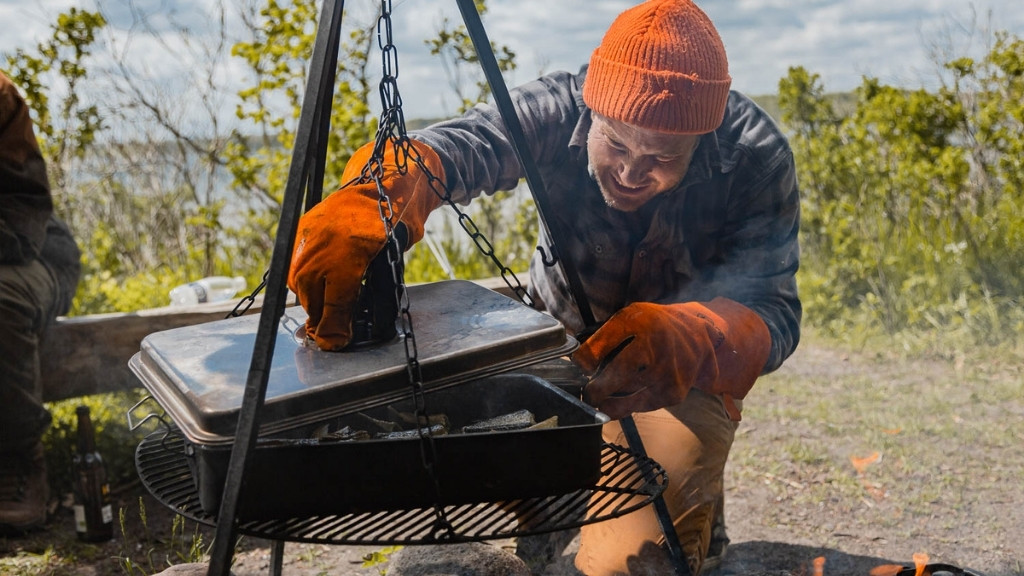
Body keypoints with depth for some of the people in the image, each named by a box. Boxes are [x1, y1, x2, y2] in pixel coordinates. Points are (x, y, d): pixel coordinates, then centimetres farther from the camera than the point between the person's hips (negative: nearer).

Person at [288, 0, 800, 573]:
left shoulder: (757, 157, -27)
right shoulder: (559, 109, -26)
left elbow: (774, 312, -34)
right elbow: (452, 145, -43)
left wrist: (691, 341, -57)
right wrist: (362, 204, -66)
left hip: (689, 367, -2)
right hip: (564, 335, 3)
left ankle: (695, 495, 18)